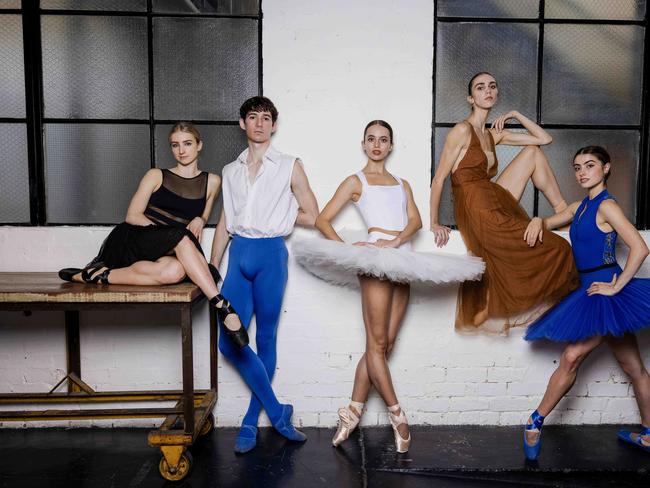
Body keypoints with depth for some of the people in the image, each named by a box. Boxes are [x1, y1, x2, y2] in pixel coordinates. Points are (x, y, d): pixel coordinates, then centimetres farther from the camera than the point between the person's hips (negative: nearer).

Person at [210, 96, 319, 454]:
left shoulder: (290, 167, 5)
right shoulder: (231, 171, 16)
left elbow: (311, 216, 6)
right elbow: (224, 223, 17)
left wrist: (278, 215, 5)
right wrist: (211, 267, 14)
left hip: (270, 253, -3)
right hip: (238, 253, 4)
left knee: (265, 338, 3)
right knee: (229, 341, -5)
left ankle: (251, 421, 18)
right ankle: (277, 412, 9)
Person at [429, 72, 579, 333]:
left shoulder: (493, 134, 15)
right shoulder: (462, 130, -9)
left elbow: (544, 138, 20)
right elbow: (438, 179, -11)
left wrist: (515, 115, 12)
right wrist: (434, 223, -13)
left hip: (498, 203, 8)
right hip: (478, 210, -8)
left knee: (532, 152, 4)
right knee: (558, 248, -3)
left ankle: (563, 212, 10)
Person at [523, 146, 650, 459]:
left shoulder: (606, 205, -11)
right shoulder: (580, 207, 13)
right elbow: (546, 223, 22)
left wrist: (616, 286, -18)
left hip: (602, 292, -9)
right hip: (590, 291, 9)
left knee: (572, 357, -11)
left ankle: (536, 422, 0)